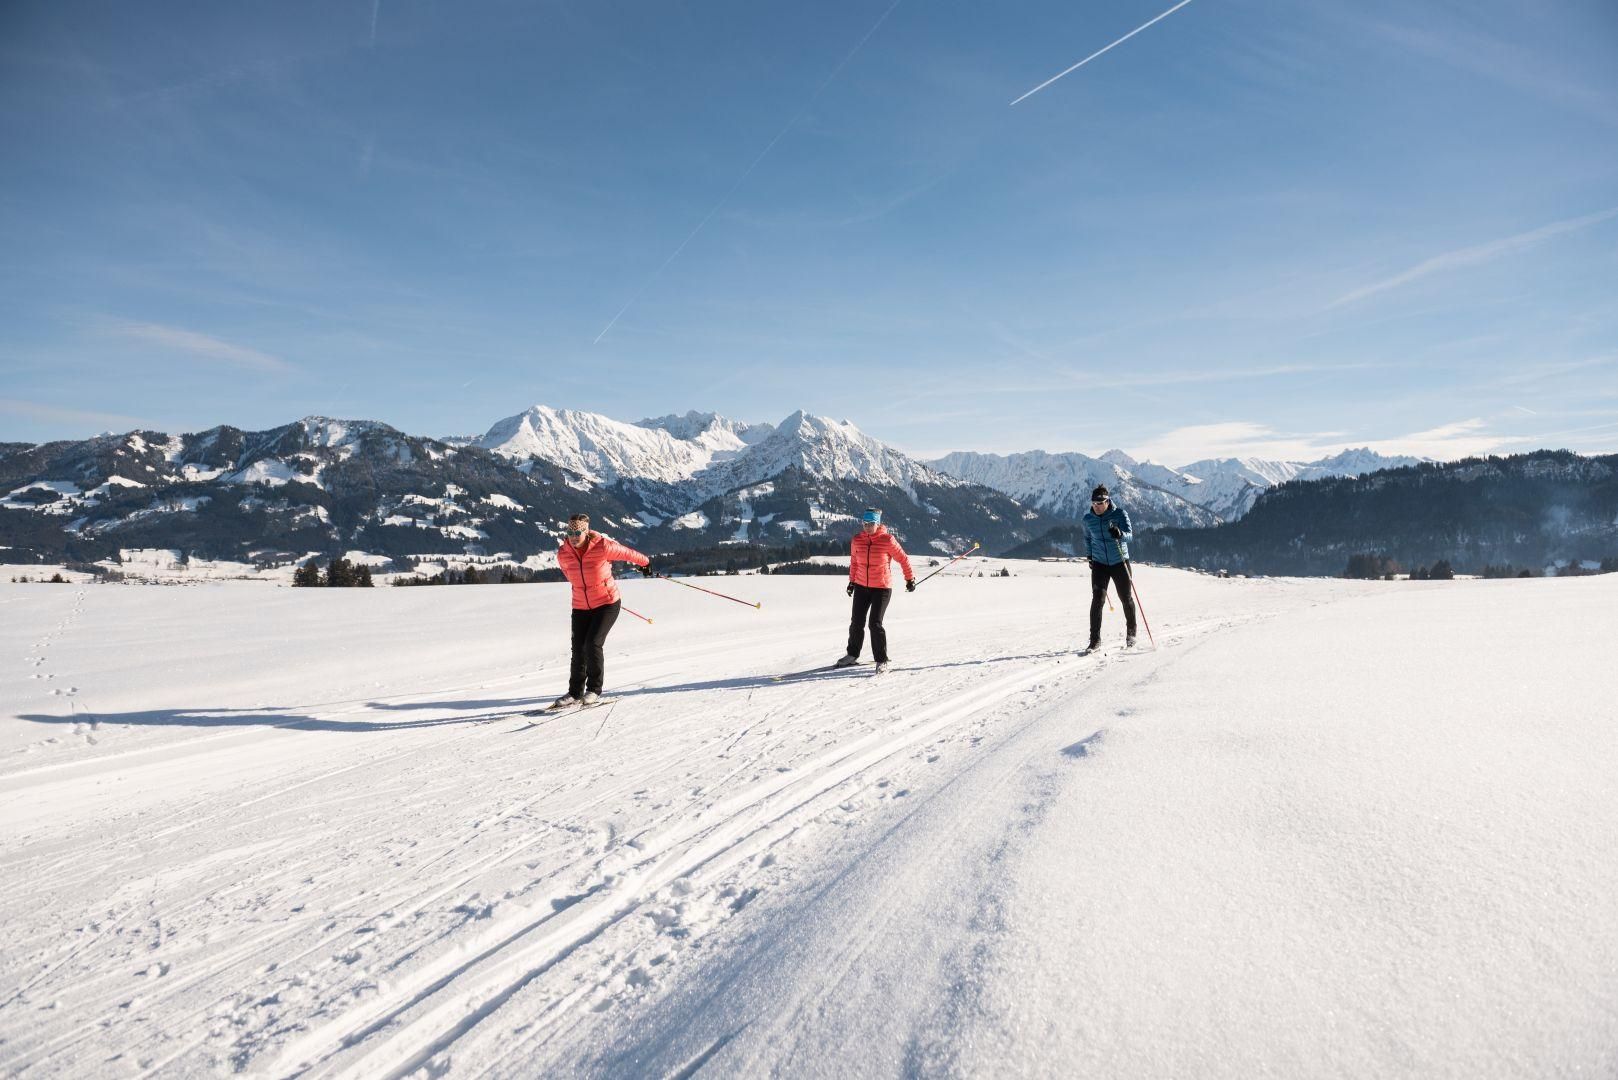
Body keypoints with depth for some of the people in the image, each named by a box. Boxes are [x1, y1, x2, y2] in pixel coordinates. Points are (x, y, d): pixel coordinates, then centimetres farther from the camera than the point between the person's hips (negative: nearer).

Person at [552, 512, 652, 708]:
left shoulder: (603, 547, -20)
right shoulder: (563, 555, -8)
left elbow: (626, 553, -1)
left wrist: (645, 562, 16)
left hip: (607, 603, -4)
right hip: (580, 607, 4)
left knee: (593, 643, -16)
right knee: (578, 649, 2)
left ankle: (594, 690, 1)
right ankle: (575, 692, 17)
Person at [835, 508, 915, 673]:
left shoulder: (887, 540, -13)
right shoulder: (857, 540, -2)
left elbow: (903, 559, -2)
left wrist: (910, 578, 4)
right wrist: (852, 581, 20)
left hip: (882, 588, -4)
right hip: (861, 586, 4)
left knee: (875, 623, -10)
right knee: (856, 622, 10)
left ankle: (882, 661, 3)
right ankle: (852, 655, 29)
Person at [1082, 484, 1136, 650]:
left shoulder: (1120, 513, -10)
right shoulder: (1088, 518, -2)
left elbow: (1130, 535, -20)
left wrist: (1120, 534, -41)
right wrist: (1089, 556, 15)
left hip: (1120, 563, -1)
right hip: (1099, 564, 1)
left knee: (1126, 598, 9)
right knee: (1097, 600, -10)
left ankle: (1131, 633, 32)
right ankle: (1095, 639, -6)